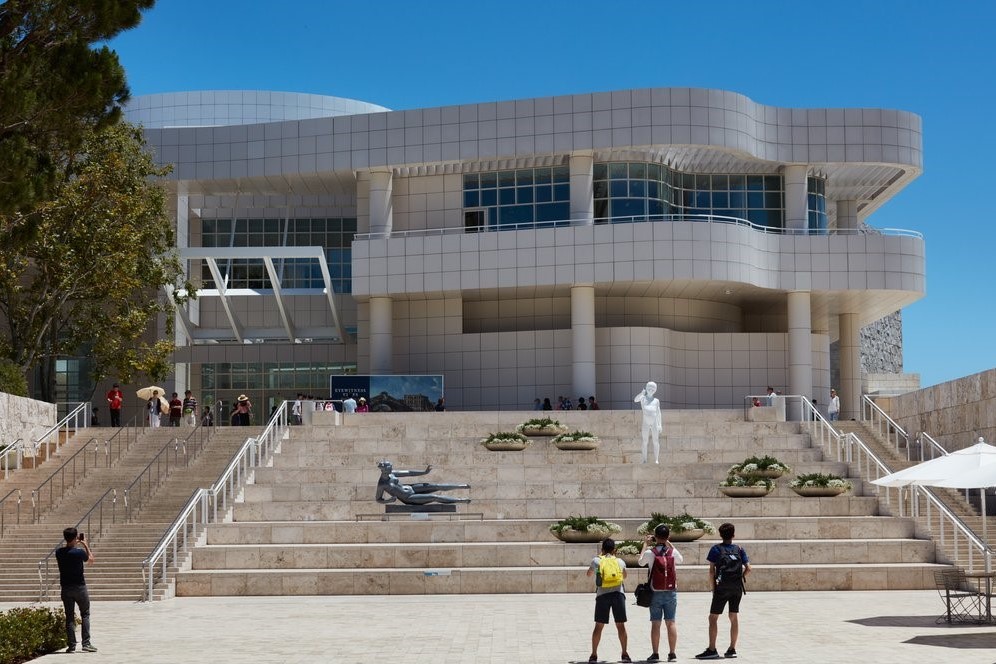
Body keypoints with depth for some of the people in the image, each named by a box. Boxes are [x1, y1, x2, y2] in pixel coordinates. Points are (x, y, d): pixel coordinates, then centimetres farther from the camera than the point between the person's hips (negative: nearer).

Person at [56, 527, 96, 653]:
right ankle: (86, 643, 1)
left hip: (66, 588, 3)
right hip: (79, 587, -3)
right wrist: (86, 545, 9)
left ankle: (71, 645, 6)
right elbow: (91, 560, 4)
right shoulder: (79, 552, -15)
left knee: (69, 617, 8)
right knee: (85, 614, 8)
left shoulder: (59, 552, -3)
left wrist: (75, 544, 17)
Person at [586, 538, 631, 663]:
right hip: (618, 594, 1)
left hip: (602, 595, -1)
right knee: (621, 625, 6)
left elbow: (589, 574, 27)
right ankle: (624, 654, 8)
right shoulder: (620, 562, 14)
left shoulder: (596, 560, 9)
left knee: (598, 626, 5)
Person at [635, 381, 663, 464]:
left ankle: (656, 459, 2)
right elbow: (635, 400, -17)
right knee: (644, 442, -1)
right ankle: (644, 459, 3)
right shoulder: (643, 398, 4)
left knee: (656, 442, -1)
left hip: (654, 423, 1)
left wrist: (660, 424, 0)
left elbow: (658, 413, 7)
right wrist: (642, 393, -29)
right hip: (645, 423, -1)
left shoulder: (656, 401, 9)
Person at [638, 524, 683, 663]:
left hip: (656, 593, -2)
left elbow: (641, 562, 11)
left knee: (655, 623, 2)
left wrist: (645, 544, 18)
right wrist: (669, 544, 22)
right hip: (671, 592, 2)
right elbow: (681, 560, 20)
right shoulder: (672, 552, -3)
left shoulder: (650, 552, -9)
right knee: (671, 622, 5)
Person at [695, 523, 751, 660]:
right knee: (734, 617, 11)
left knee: (713, 617, 0)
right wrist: (739, 578, 11)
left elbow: (712, 570, -7)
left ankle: (712, 650, -5)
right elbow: (748, 568, -1)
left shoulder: (716, 549, -1)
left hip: (722, 588, -4)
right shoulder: (739, 549, 7)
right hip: (737, 588, 4)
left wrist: (712, 587, -1)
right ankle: (732, 649, 13)